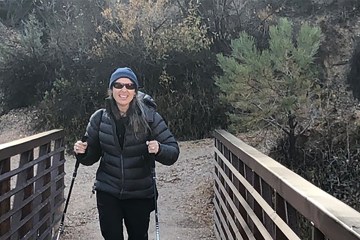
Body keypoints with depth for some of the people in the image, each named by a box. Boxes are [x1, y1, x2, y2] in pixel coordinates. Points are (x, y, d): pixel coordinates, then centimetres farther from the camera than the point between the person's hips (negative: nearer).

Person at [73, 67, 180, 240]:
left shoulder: (149, 116, -10)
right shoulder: (99, 118, -3)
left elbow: (173, 152, -10)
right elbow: (92, 157, 6)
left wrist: (159, 149, -31)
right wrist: (82, 152, -15)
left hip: (140, 194, -1)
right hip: (108, 193, 1)